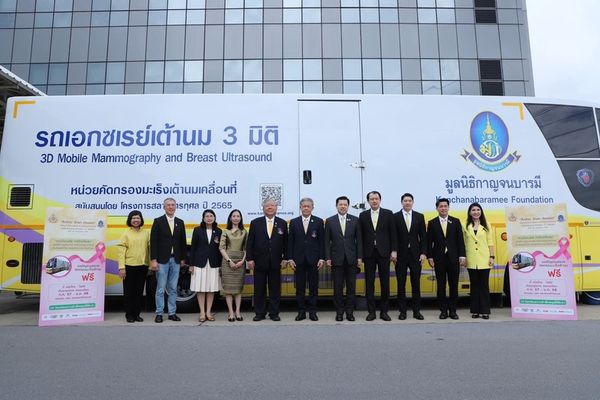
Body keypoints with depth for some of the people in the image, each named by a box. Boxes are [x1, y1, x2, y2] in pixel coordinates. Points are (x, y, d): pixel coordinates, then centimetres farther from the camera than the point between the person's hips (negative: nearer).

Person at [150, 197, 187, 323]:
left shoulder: (180, 222, 9)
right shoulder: (158, 221, -2)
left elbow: (183, 242, 11)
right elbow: (153, 242, -6)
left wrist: (183, 259, 7)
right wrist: (153, 260, -12)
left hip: (176, 260, 4)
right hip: (162, 260, -4)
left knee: (173, 289, 10)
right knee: (161, 289, 2)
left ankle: (172, 313, 17)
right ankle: (159, 313, 12)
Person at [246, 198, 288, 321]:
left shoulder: (282, 223, 5)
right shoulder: (255, 223, 3)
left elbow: (285, 243, 5)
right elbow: (250, 243, 2)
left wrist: (285, 258, -1)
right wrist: (249, 259, -5)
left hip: (275, 262, 0)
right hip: (259, 262, 0)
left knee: (275, 289, 6)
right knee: (259, 289, 7)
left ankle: (274, 313, 17)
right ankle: (260, 313, 18)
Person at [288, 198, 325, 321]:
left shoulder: (318, 222, 3)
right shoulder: (293, 222, 7)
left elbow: (322, 241, 1)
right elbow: (290, 242, 5)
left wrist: (321, 258, -5)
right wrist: (290, 258, -1)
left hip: (313, 259, -1)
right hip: (299, 259, 1)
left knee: (313, 287, 5)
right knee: (300, 287, 6)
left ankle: (312, 312, 15)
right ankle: (301, 311, 15)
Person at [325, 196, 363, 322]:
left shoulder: (355, 220, 4)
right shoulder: (329, 221, 3)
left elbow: (359, 240, 4)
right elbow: (327, 241, 2)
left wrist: (359, 257, -2)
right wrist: (327, 258, -4)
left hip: (351, 258, 1)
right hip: (337, 259, 0)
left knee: (351, 287, 6)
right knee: (338, 287, 5)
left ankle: (349, 311, 17)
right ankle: (339, 311, 16)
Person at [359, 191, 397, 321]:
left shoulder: (388, 214, 4)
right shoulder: (363, 215, 7)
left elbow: (393, 234, 2)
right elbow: (361, 235, 5)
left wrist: (393, 251, -4)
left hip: (384, 252, -1)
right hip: (369, 253, 1)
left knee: (385, 282, 4)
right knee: (369, 283, 4)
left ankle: (384, 311, 15)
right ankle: (371, 311, 13)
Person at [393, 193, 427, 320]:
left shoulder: (419, 216, 7)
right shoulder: (395, 217, 1)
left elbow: (423, 237, 5)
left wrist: (423, 253, -3)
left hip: (415, 254, 1)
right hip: (401, 254, -1)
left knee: (416, 284, 6)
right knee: (401, 284, 5)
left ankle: (416, 311, 16)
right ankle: (402, 311, 14)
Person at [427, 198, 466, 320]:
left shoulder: (456, 221, 6)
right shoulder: (432, 223, 4)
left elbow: (460, 239, 3)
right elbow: (429, 241, 2)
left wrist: (462, 255, -4)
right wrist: (430, 257, -5)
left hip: (453, 258, 1)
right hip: (439, 259, -1)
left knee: (454, 285, 5)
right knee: (441, 286, 5)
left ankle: (453, 310, 15)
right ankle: (443, 310, 13)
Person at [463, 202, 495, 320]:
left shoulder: (486, 226, 7)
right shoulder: (465, 227, 5)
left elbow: (490, 242, 5)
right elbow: (464, 243, 5)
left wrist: (492, 256, -2)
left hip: (484, 260, 0)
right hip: (471, 261, 0)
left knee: (484, 285, 2)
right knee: (474, 285, 6)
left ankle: (485, 311, 9)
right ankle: (475, 310, 13)